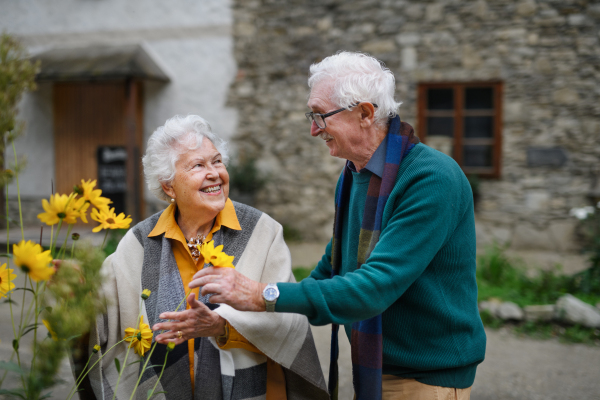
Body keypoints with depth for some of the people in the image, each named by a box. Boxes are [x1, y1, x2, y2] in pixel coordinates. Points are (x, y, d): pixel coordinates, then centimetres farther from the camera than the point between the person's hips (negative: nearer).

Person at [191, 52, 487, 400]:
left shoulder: (433, 180, -23)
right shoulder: (353, 177, 6)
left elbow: (375, 287, -29)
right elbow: (332, 269, 16)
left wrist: (263, 296, -30)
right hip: (370, 370, 8)